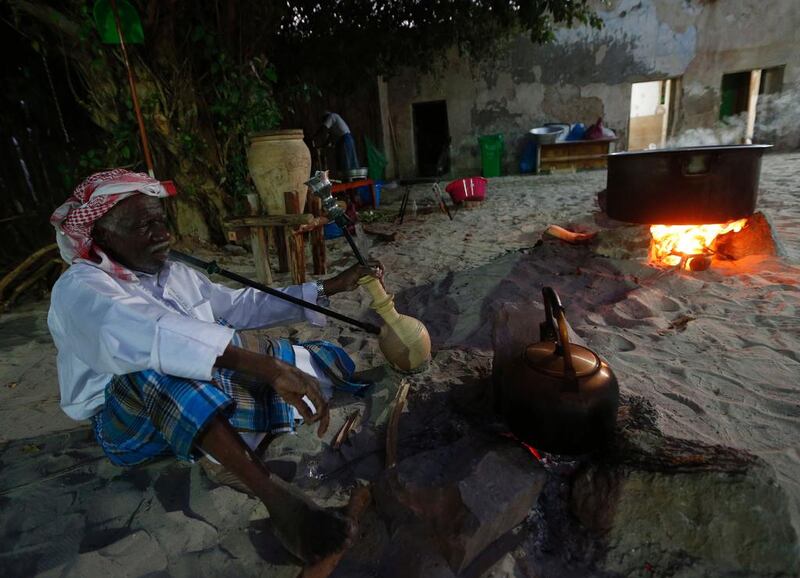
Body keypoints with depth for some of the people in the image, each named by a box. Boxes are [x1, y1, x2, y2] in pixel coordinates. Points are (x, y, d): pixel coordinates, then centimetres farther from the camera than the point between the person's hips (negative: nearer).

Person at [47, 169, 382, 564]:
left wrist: (329, 287, 5)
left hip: (216, 397, 7)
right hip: (132, 423, -6)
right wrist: (266, 365, -50)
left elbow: (242, 305, 12)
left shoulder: (176, 275, 9)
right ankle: (274, 493, -43)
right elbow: (143, 335, -37)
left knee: (329, 360, 6)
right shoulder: (80, 288, -16)